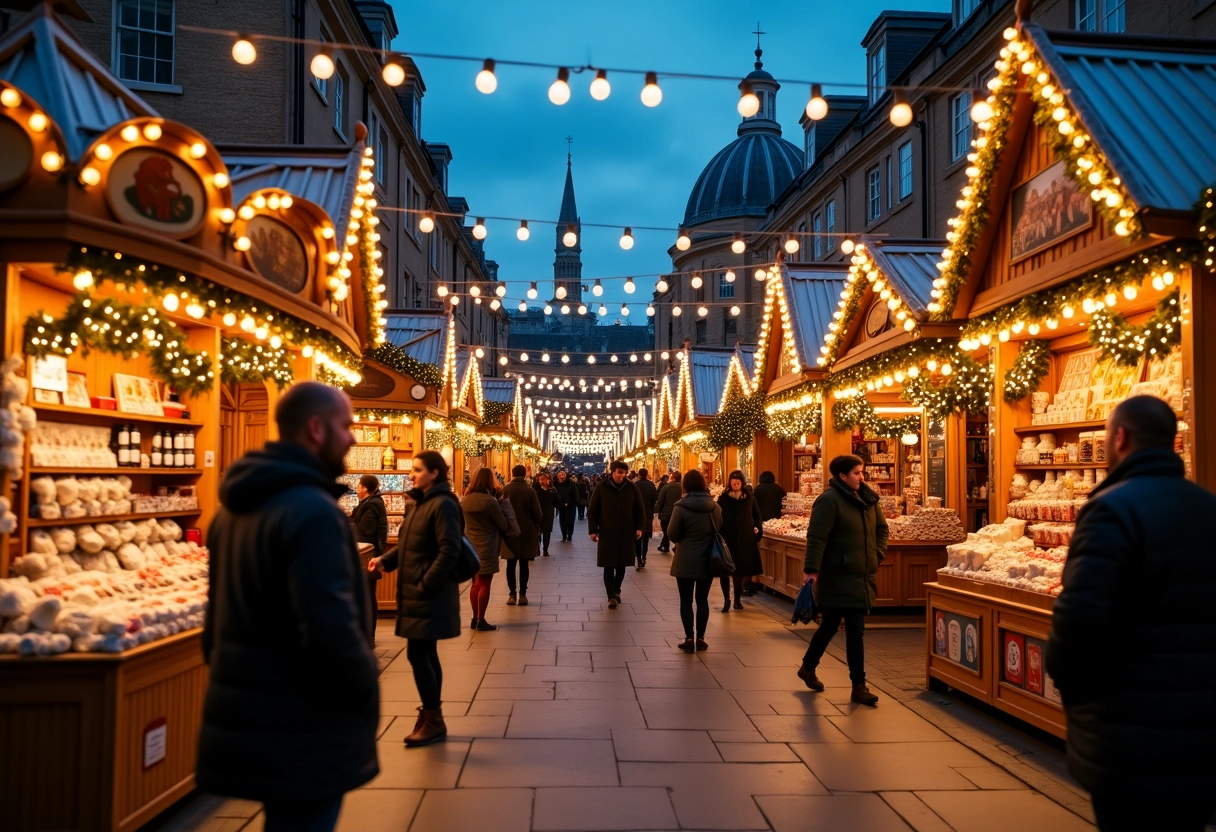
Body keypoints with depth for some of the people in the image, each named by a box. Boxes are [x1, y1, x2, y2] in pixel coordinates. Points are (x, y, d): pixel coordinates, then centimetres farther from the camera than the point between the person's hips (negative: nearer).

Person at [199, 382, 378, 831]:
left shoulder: (236, 507, 10)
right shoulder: (312, 511, -22)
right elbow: (331, 630, -28)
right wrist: (367, 694, -13)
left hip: (247, 719, 10)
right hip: (303, 733, -10)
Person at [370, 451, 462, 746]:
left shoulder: (443, 505, -15)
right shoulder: (415, 503, 13)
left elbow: (449, 552, -20)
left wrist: (424, 585, -20)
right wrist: (385, 561, 3)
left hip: (430, 594, -9)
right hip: (414, 591, 9)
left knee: (417, 655, -6)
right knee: (426, 655, 14)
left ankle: (433, 720, 6)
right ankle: (431, 716, 24)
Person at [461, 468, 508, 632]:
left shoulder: (465, 500, -1)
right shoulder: (490, 501, -18)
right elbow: (503, 525, -11)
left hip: (471, 546, 6)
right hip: (487, 547, -6)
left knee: (476, 583, 15)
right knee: (485, 584, 2)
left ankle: (475, 619, 20)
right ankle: (481, 621, 6)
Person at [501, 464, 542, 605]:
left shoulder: (505, 489, -6)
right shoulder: (530, 490, -7)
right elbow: (537, 512, -6)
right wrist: (537, 525, 12)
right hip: (527, 531, 0)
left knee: (511, 564, 7)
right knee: (524, 564, 5)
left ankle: (512, 594, 5)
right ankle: (522, 594, 4)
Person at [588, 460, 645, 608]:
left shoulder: (631, 488, 1)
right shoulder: (601, 487, -4)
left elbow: (639, 509, 7)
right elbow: (592, 510, -1)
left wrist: (639, 527, -2)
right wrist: (593, 530, -5)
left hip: (626, 533, 2)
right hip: (607, 533, -2)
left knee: (622, 565, 12)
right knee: (609, 566, -2)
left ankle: (616, 591, 30)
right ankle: (611, 596, 1)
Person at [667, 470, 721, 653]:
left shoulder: (681, 507, -15)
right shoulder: (715, 507, -3)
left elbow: (672, 535, -9)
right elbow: (719, 531, 10)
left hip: (685, 562, -3)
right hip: (707, 561, 3)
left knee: (686, 600, 7)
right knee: (702, 599, 12)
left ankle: (689, 639, 8)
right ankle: (700, 638, 15)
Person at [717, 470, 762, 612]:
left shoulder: (750, 498, 7)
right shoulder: (723, 499, 1)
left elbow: (757, 515, 18)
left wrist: (757, 528, 0)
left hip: (745, 540, 2)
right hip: (727, 539, -2)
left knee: (742, 570, 7)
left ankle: (738, 599, 21)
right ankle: (726, 600, 7)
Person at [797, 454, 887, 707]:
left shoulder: (868, 498, 10)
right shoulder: (829, 500, -14)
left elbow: (882, 528, 22)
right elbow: (816, 537, -18)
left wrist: (878, 553, 8)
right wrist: (811, 569, -23)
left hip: (862, 577, 8)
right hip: (840, 578, -7)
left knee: (830, 626, 16)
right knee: (855, 631, -4)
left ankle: (808, 667, 33)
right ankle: (858, 685, 6)